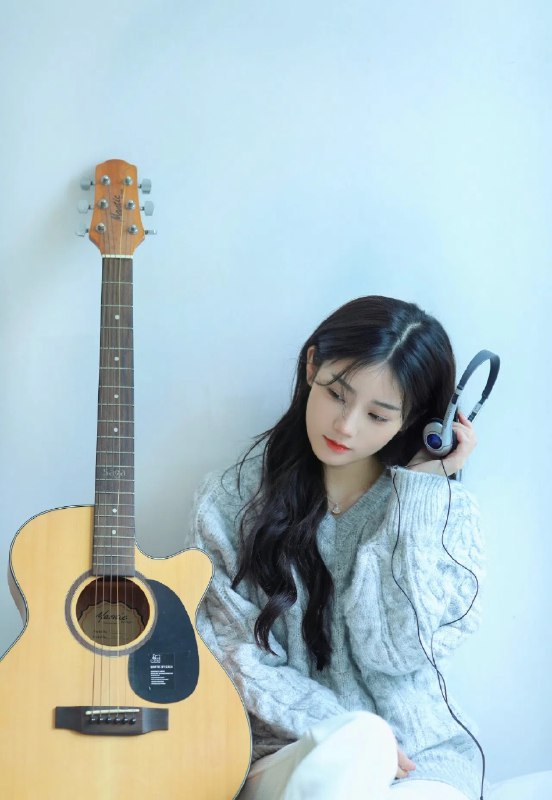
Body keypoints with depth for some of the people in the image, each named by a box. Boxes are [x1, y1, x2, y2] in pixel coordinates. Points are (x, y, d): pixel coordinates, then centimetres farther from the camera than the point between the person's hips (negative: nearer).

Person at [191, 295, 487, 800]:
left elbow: (394, 651, -12)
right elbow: (237, 656, -1)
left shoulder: (445, 511, 1)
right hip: (291, 753, 0)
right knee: (356, 748, -34)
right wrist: (349, 737, -13)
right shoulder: (232, 501, 1)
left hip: (422, 755, 0)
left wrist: (419, 489, -10)